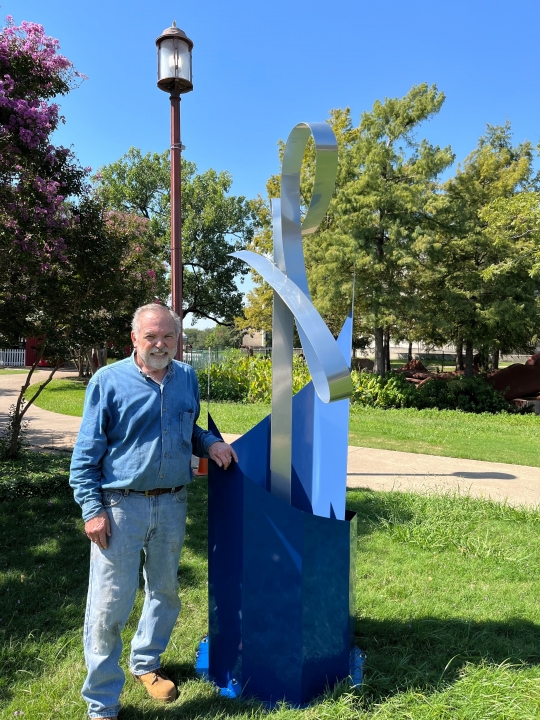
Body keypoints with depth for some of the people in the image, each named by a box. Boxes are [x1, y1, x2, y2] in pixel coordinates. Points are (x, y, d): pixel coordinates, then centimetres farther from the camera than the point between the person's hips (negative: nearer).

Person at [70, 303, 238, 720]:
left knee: (165, 593, 20)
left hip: (172, 505, 5)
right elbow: (87, 453, -7)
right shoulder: (109, 381, -9)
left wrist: (210, 443, -3)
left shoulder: (187, 378, 4)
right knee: (109, 606, 3)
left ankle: (146, 663, 45)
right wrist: (92, 509, -11)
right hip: (121, 506, -4)